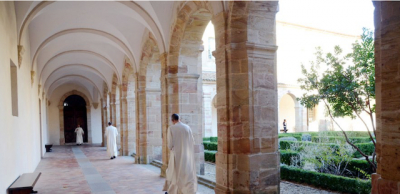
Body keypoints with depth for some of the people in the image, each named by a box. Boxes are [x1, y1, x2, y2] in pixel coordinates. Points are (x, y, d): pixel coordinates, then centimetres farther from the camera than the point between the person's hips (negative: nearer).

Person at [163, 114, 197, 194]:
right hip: (187, 155, 2)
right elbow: (192, 142, 1)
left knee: (174, 172, 14)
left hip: (176, 155, -2)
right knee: (187, 172, 8)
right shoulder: (187, 127, -1)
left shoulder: (171, 128, -9)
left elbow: (170, 144, -10)